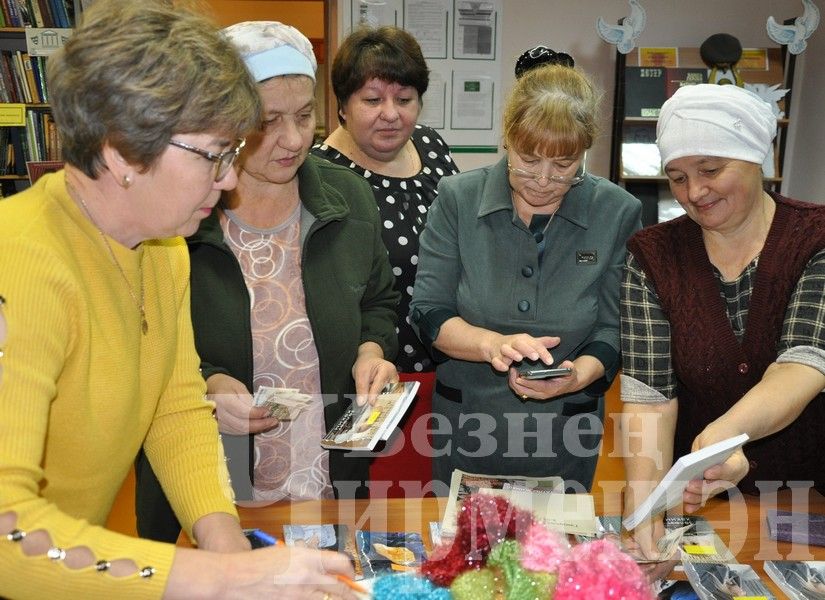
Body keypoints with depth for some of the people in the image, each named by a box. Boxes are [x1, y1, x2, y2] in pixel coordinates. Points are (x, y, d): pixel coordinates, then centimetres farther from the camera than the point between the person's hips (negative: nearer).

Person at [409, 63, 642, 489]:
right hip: (464, 427, 0)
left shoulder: (618, 213, -7)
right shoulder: (459, 198, -7)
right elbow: (429, 314, -8)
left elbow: (615, 329, -5)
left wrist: (577, 375, -24)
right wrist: (493, 344, -25)